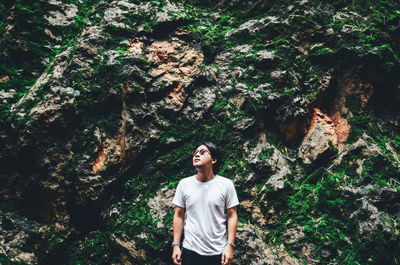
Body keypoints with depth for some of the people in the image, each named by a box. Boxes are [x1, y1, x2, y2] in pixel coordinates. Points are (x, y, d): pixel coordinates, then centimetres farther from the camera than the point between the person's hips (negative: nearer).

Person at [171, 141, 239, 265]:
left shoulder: (226, 184, -4)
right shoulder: (184, 184, 1)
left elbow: (232, 216, -2)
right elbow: (179, 216, 4)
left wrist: (230, 246, -8)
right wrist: (176, 245, 0)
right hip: (190, 250, 1)